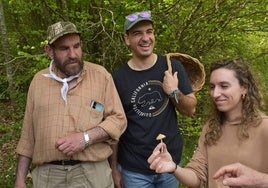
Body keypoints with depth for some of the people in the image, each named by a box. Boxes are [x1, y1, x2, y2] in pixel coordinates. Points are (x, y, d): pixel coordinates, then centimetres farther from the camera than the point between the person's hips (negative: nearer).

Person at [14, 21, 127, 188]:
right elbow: (28, 133, 10)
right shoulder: (39, 80, 6)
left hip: (93, 173, -2)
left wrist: (85, 137, -17)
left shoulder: (101, 75, -2)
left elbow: (118, 119, -3)